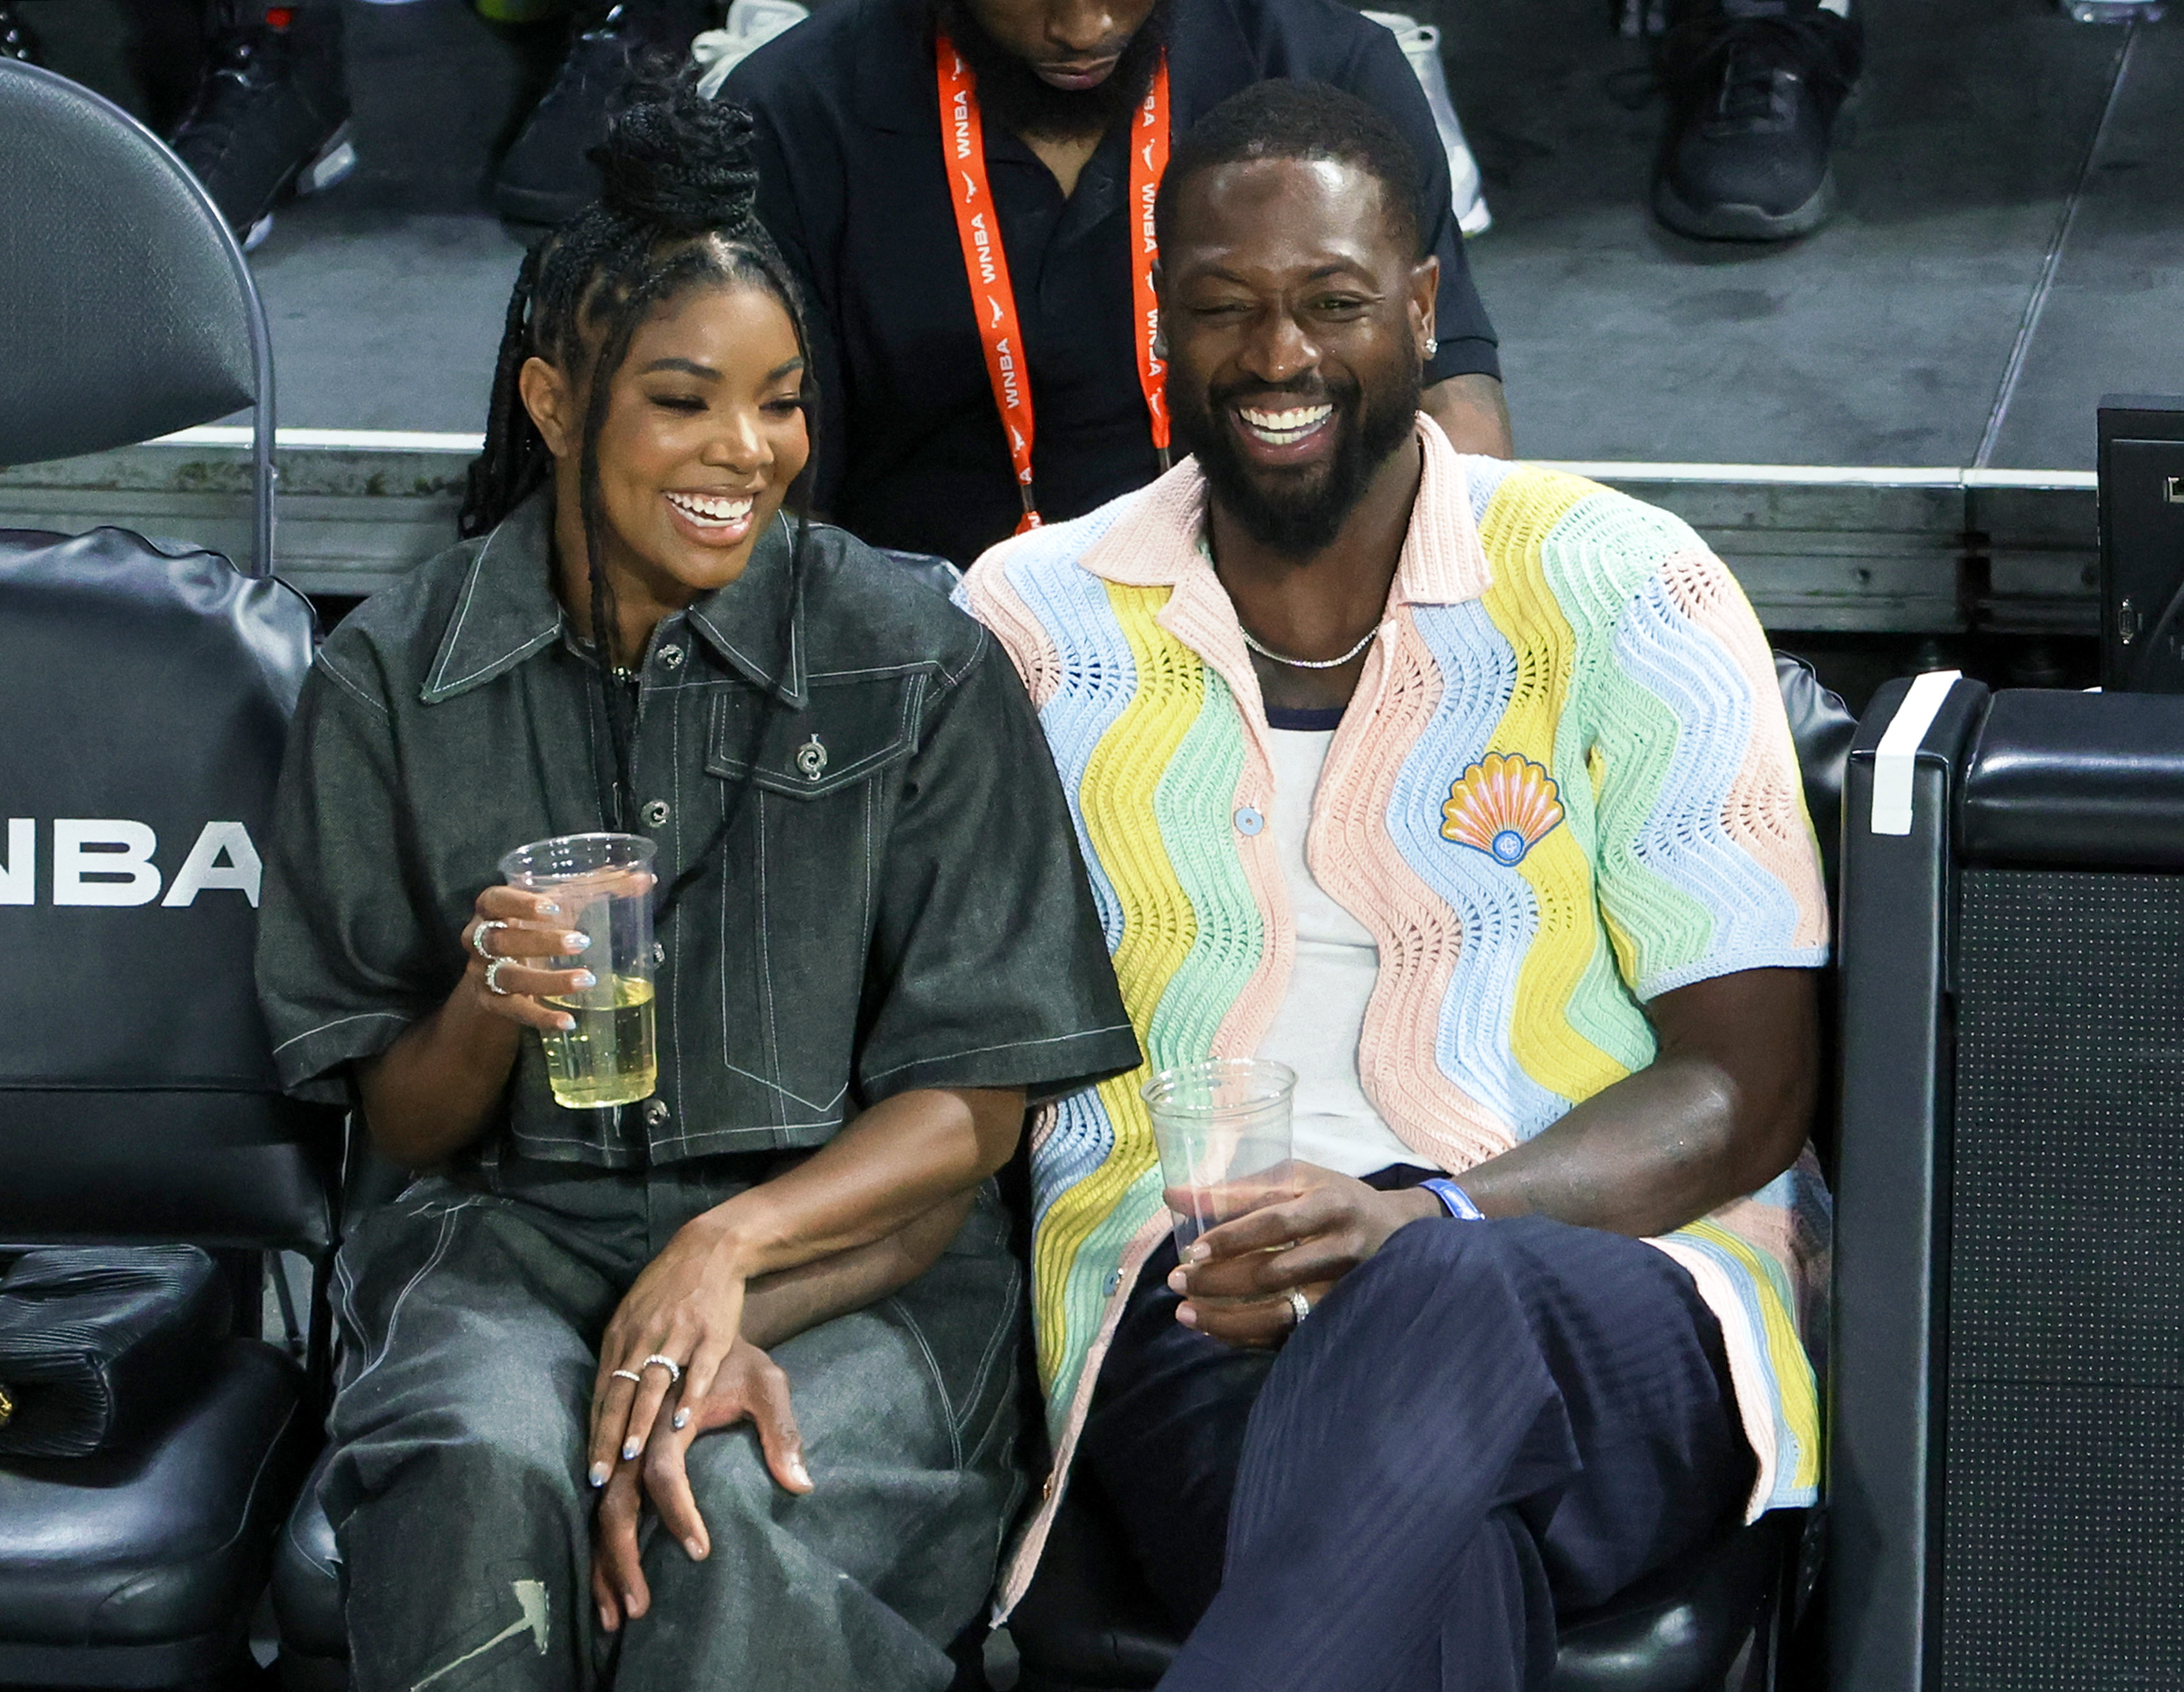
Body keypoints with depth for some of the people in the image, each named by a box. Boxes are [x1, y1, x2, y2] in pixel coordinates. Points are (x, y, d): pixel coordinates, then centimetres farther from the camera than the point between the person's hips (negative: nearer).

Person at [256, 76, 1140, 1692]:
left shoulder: (919, 667, 2)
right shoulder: (392, 679, 5)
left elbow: (975, 1104, 0)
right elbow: (401, 1124, 10)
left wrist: (729, 1253, -16)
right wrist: (483, 1013, -14)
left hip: (851, 1249, -1)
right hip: (511, 1236, 2)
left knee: (736, 1517, -35)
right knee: (490, 1478, -33)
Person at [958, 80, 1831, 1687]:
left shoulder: (1626, 591, 7)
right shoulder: (1032, 623, 14)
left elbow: (1747, 1085, 2)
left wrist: (1431, 1220, -17)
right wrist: (1209, 1258, -12)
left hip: (1615, 1279, 0)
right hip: (1200, 1314, 0)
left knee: (1445, 1309, -41)